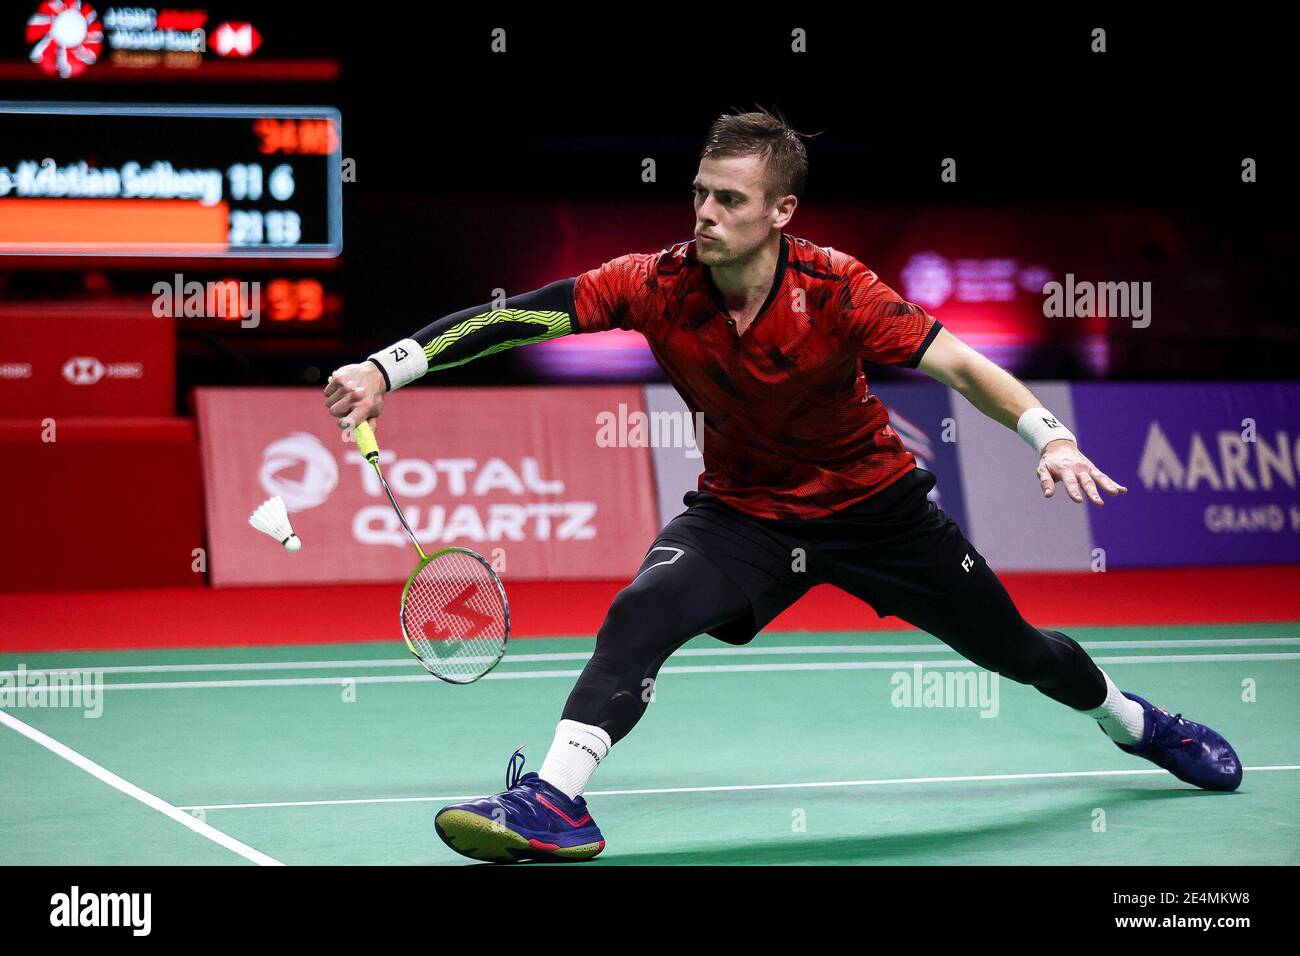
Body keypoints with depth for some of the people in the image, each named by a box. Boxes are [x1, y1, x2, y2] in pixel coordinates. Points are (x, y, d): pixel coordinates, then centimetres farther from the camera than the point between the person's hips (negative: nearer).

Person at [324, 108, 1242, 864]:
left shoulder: (836, 289, -26)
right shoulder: (657, 284, -21)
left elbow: (957, 363, -25)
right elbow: (514, 316, -24)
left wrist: (1052, 437, -41)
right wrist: (388, 366, -34)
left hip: (874, 500, -1)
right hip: (744, 511, 1)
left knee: (1013, 646, 11)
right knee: (641, 614, -28)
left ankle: (1134, 720, 42)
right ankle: (554, 802, -28)